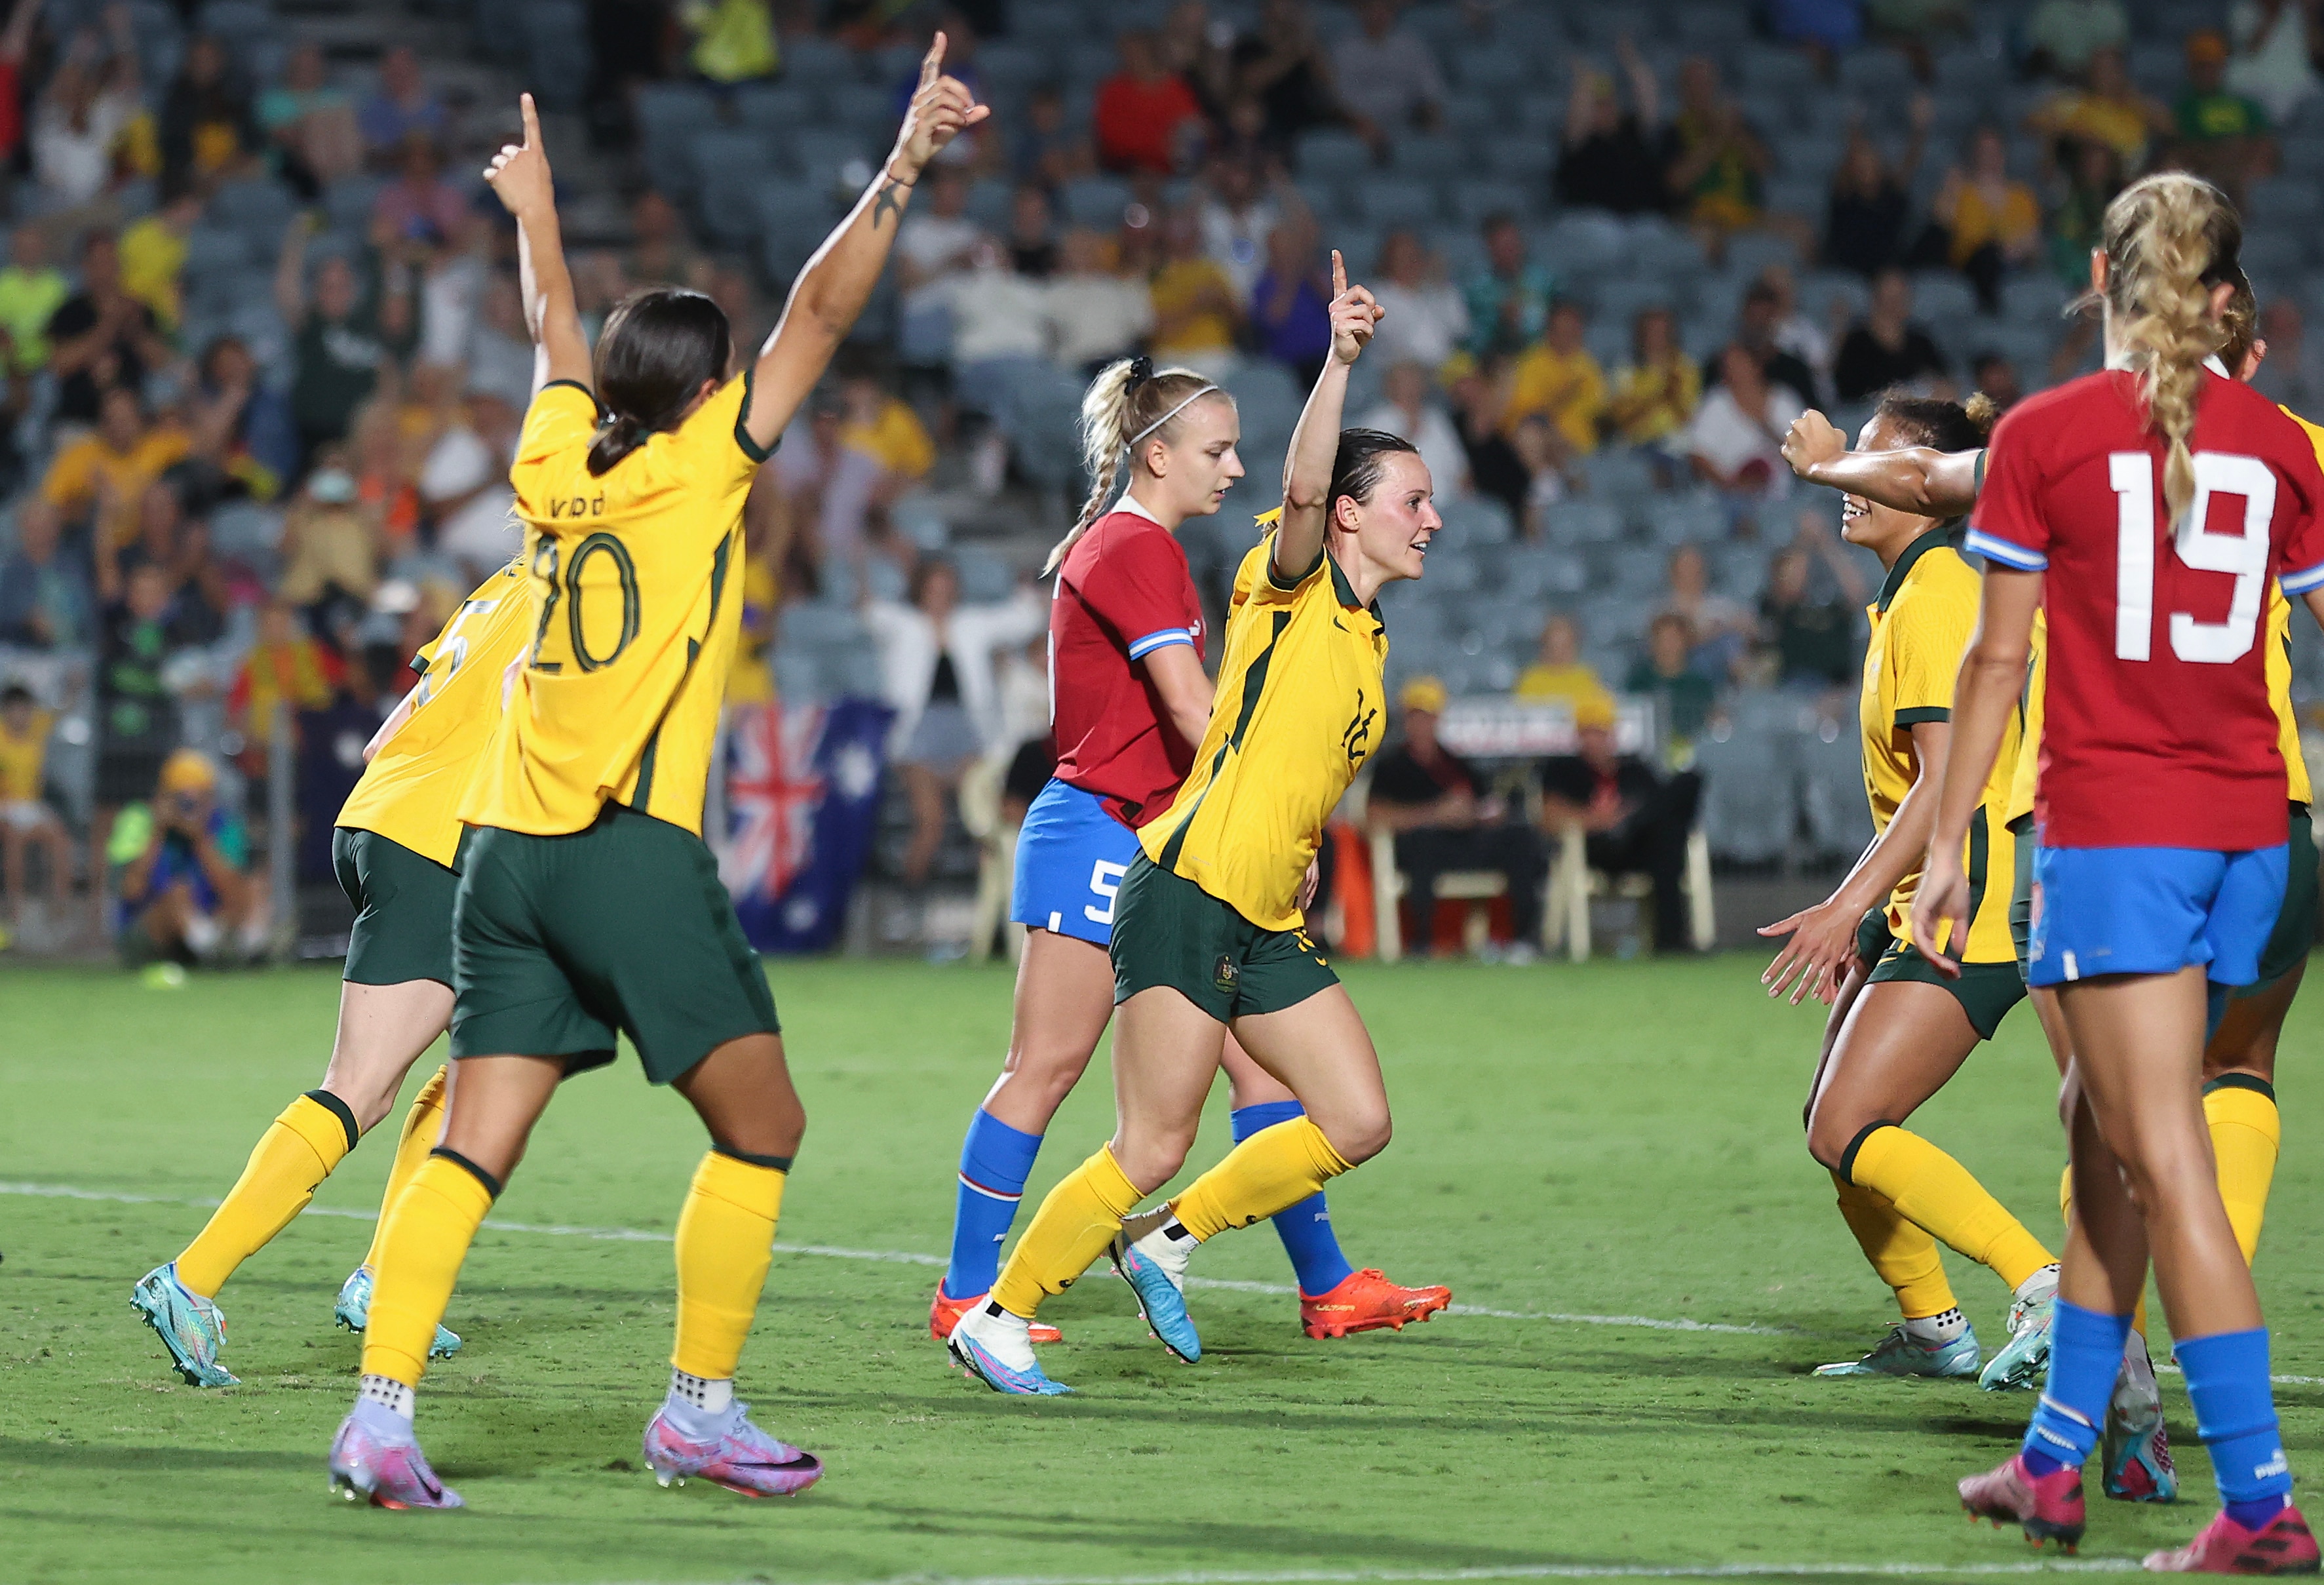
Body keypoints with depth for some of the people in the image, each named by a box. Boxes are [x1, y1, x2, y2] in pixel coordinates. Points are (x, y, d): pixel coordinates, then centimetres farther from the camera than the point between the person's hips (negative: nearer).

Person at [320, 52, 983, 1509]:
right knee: (762, 1126, 5)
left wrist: (537, 213, 49)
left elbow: (560, 336, 32)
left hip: (506, 847, 6)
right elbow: (822, 310, -2)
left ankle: (383, 1406, -10)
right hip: (634, 850, -6)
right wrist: (901, 171, 1)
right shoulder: (701, 465, 0)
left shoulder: (557, 464, 13)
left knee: (475, 1148, 1)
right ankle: (700, 1407, 3)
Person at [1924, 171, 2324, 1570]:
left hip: (2112, 827, -5)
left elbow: (1998, 662, -4)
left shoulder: (2045, 435, -5)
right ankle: (2056, 1463, 25)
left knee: (2165, 1162, -7)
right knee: (2105, 1127, 19)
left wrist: (1948, 848, 3)